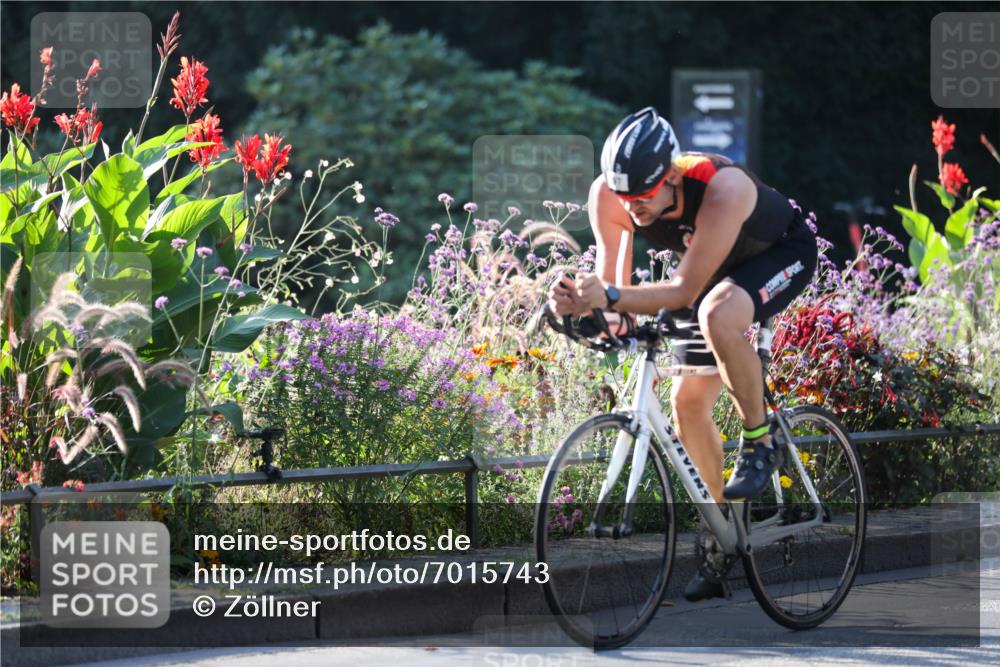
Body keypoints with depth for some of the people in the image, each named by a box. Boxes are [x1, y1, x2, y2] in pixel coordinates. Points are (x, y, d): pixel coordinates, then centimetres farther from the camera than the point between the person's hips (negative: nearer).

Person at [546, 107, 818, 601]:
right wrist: (580, 301, -42)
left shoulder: (721, 189, -41)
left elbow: (684, 291, -39)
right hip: (718, 271, 6)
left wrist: (611, 297, -52)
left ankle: (760, 442, -17)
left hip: (782, 254, -6)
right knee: (688, 402, 0)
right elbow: (612, 284, -20)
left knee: (718, 315, -38)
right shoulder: (609, 195, -26)